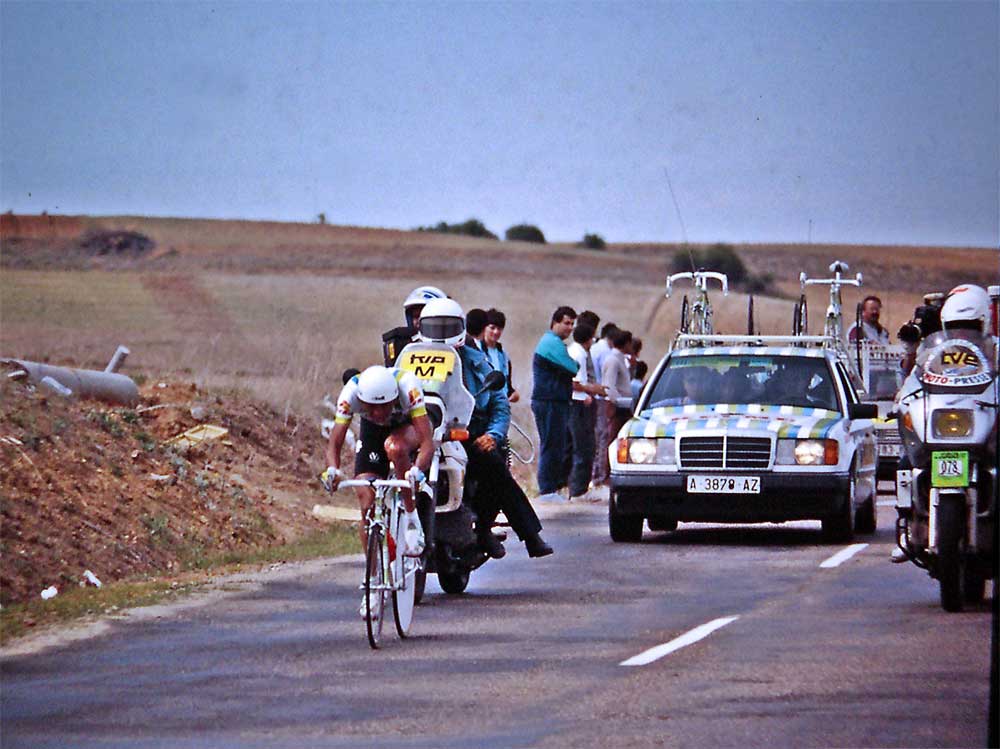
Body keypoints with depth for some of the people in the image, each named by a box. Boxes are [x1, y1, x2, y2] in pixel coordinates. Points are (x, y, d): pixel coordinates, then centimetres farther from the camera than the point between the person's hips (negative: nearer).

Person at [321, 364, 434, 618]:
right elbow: (335, 441, -32)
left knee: (394, 447, -39)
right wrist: (332, 470, -52)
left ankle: (412, 519, -19)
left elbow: (428, 441, -43)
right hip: (372, 431, 2)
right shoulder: (351, 392, -33)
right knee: (367, 504, -10)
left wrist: (417, 471, -61)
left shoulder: (406, 385, -39)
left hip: (408, 426, -2)